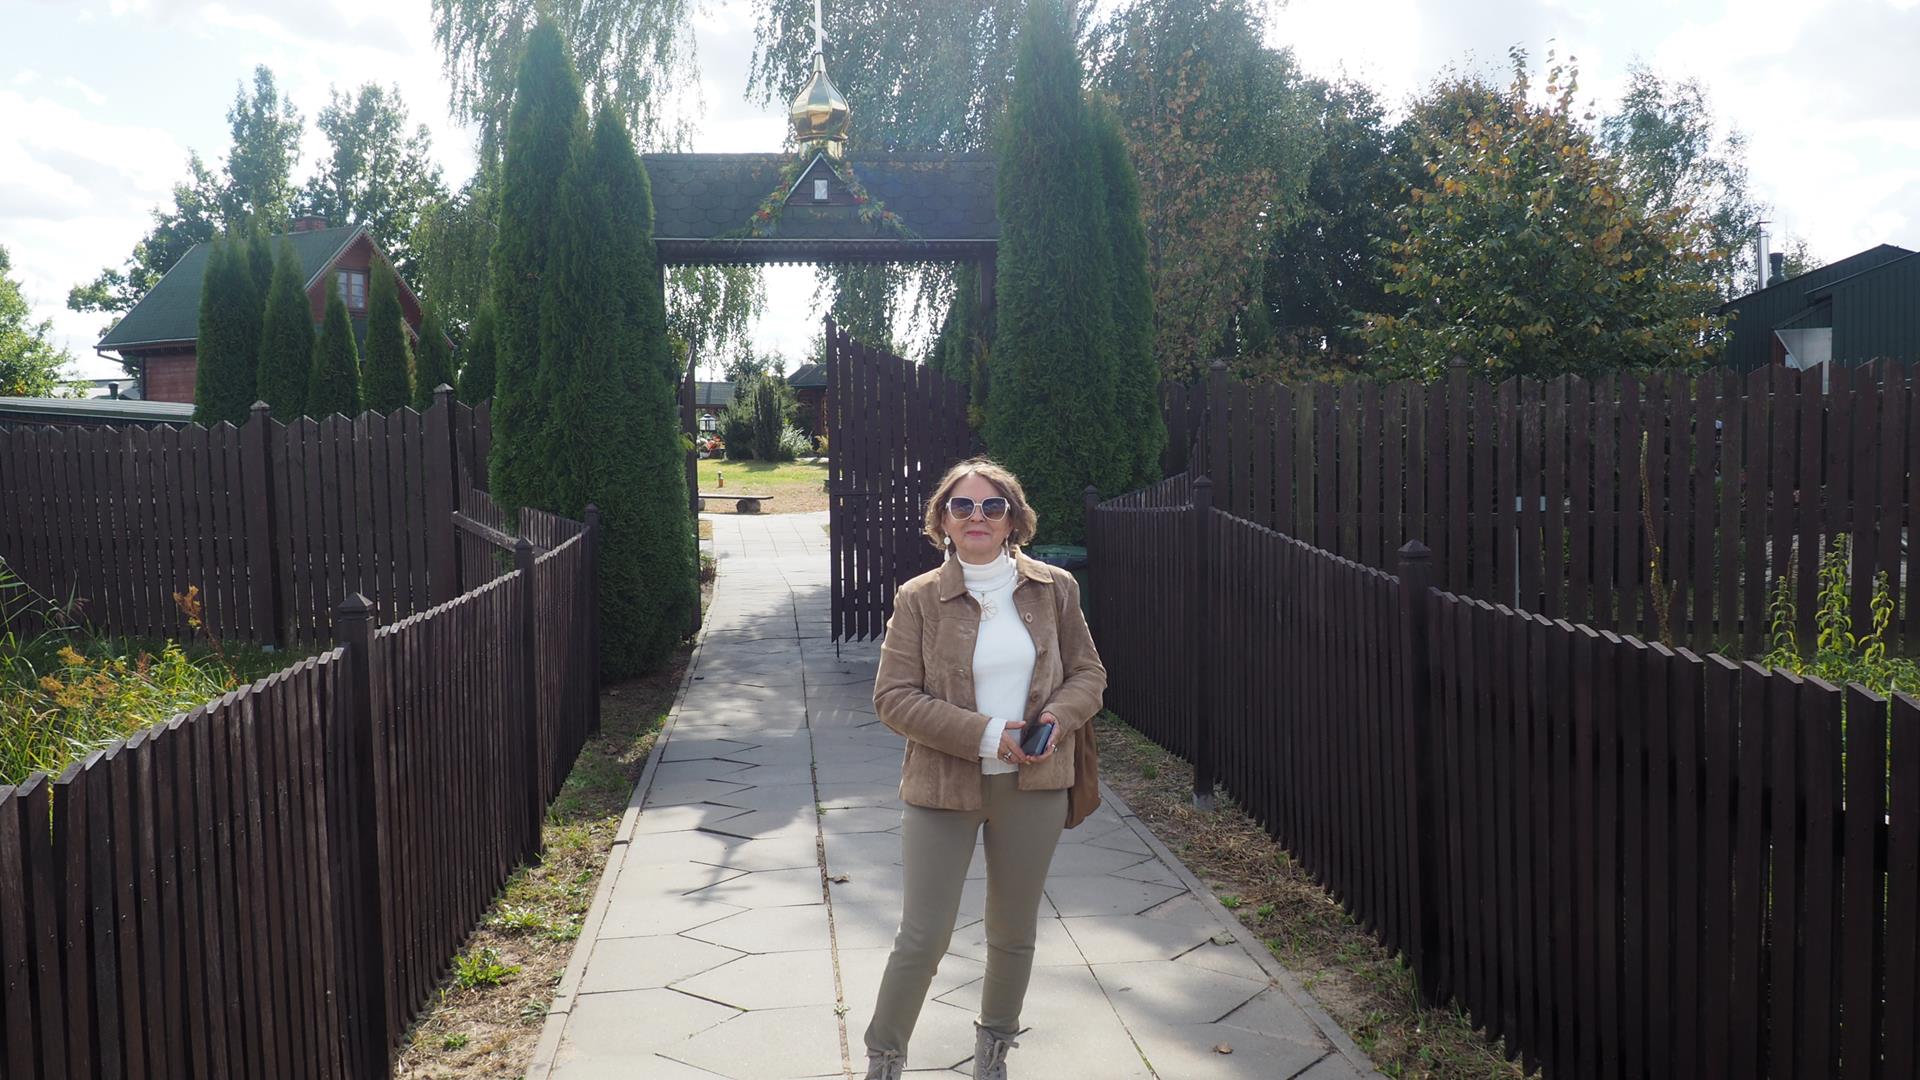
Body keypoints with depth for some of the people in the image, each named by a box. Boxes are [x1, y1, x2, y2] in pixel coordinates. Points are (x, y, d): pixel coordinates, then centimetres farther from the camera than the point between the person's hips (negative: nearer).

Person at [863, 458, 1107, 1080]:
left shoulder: (1054, 589, 1)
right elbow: (893, 697, -10)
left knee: (1014, 934, 16)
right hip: (943, 786, -2)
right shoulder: (918, 599, -7)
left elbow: (1087, 672, 8)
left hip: (1033, 784, 3)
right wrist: (986, 735, -19)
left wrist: (1059, 718, -14)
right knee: (923, 939, 0)